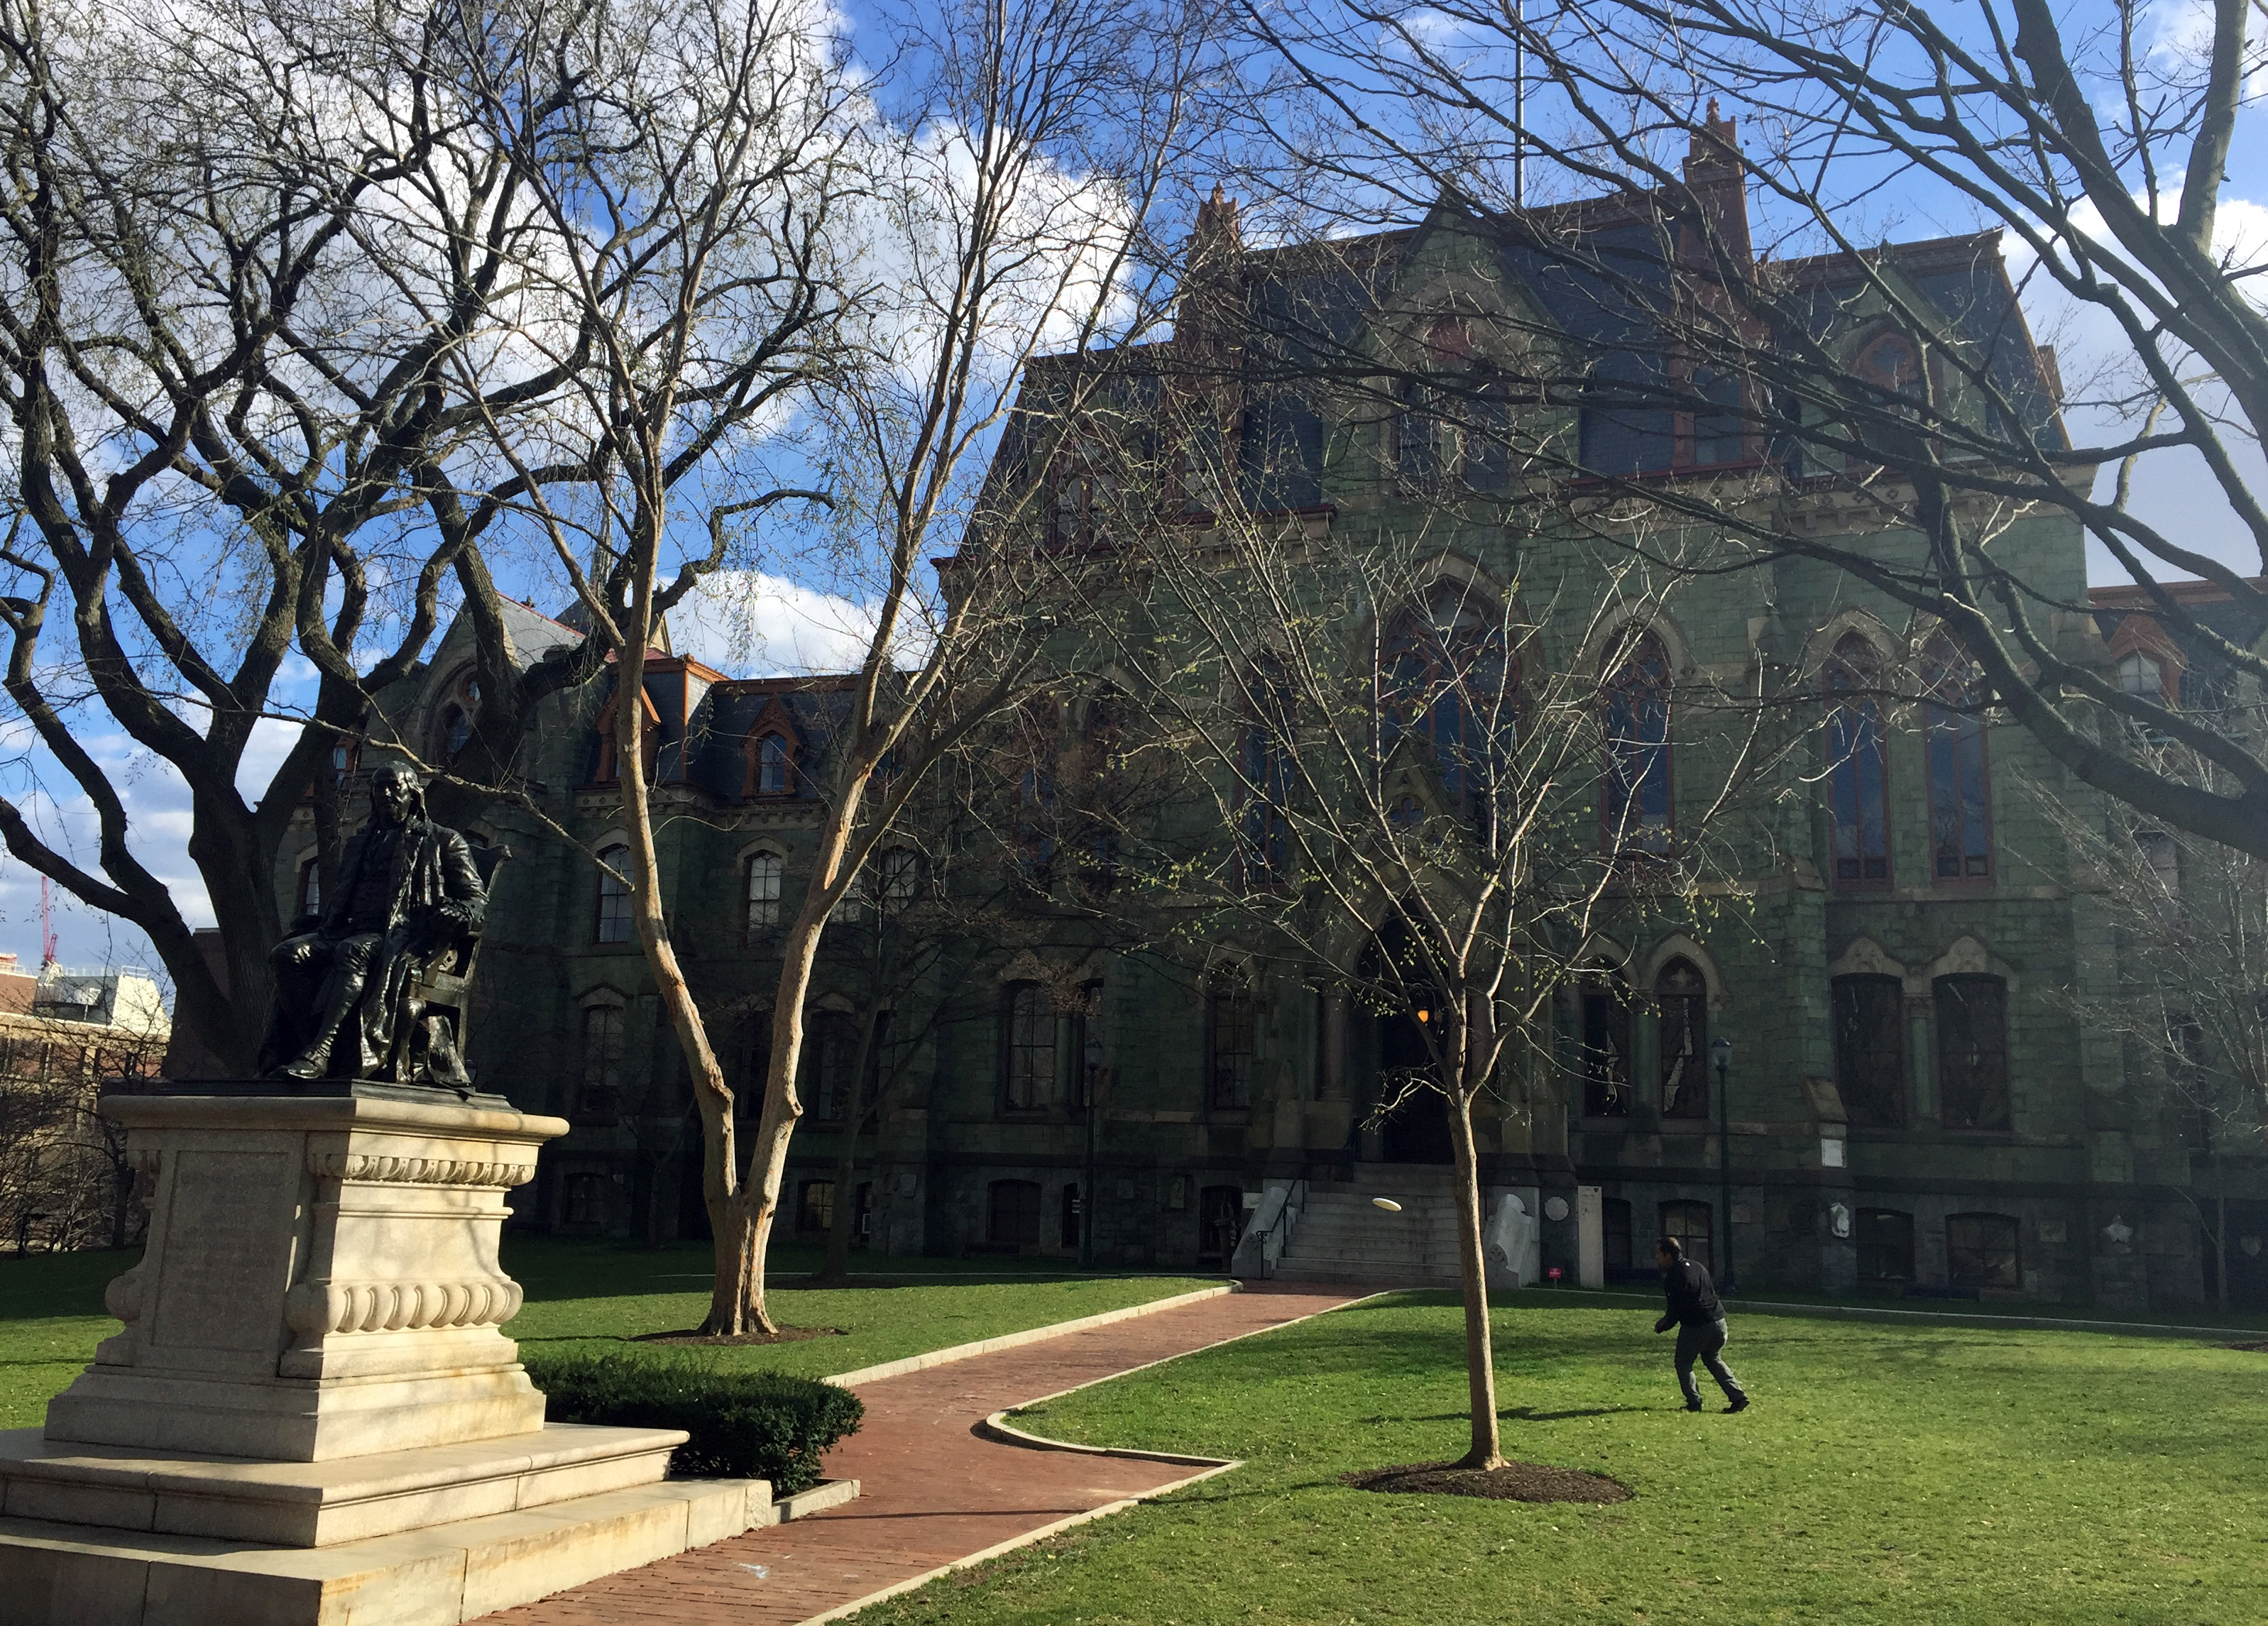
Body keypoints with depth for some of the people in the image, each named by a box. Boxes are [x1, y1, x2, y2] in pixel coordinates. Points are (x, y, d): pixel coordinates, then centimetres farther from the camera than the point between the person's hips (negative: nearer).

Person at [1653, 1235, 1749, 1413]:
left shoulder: (1673, 1277, -13)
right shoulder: (1697, 1266, 12)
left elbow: (1676, 1309, -13)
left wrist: (1662, 1326, 5)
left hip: (1695, 1326, -7)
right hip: (1718, 1320, 8)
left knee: (1683, 1363, 11)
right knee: (1713, 1360, 23)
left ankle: (1694, 1403, 5)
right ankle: (1738, 1397, 13)